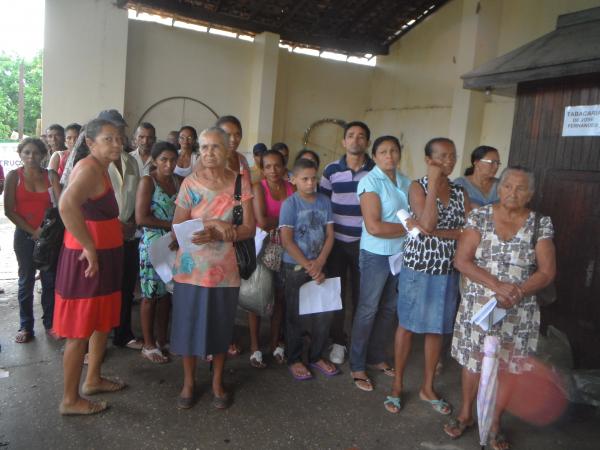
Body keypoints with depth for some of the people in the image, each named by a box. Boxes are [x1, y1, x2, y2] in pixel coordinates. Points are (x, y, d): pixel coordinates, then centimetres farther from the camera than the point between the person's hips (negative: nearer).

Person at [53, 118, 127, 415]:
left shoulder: (101, 168, 14)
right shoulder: (90, 168, -19)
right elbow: (67, 205, -37)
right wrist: (89, 247, -29)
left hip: (104, 257, 10)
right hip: (88, 260, -10)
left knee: (103, 322, 21)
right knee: (80, 331, 2)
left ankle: (93, 380, 38)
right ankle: (70, 400, 17)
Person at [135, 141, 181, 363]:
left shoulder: (178, 181, 9)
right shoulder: (148, 181, -8)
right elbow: (141, 218, -15)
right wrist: (171, 224, -13)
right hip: (153, 244, -5)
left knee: (166, 293, 11)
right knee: (151, 295, 3)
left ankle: (162, 340, 24)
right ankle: (149, 345, 16)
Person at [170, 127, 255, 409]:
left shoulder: (240, 183, -1)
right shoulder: (190, 183, -3)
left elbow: (249, 228, -5)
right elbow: (177, 227, -6)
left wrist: (216, 235, -19)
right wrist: (213, 222, -19)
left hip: (224, 269, 1)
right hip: (191, 267, 0)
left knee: (221, 326, 11)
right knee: (189, 324, 7)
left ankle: (217, 382, 30)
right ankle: (188, 381, 27)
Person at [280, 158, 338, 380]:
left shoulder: (324, 202, 2)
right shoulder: (290, 204, -9)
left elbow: (329, 234, 2)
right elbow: (287, 240, -13)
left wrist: (319, 263, -11)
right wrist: (308, 267, -14)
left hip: (319, 266, 4)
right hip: (295, 267, -4)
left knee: (324, 313, 8)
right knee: (296, 315, 6)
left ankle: (316, 356, 27)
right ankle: (294, 359, 22)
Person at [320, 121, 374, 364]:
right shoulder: (331, 169, 1)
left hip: (364, 242, -1)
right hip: (336, 240, 1)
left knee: (362, 293, 7)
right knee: (336, 292, 9)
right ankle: (338, 341, 23)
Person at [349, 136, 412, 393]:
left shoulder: (405, 182, 6)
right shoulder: (370, 182, -13)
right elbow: (374, 227, -20)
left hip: (401, 254, 6)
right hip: (376, 255, -6)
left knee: (390, 309, 15)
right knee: (368, 310, 4)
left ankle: (377, 356, 33)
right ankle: (358, 366, 18)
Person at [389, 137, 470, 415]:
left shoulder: (460, 192, 6)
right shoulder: (417, 187, -7)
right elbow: (426, 224, -23)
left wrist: (439, 233, -17)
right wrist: (434, 183, -19)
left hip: (447, 271, 5)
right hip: (418, 267, -4)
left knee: (437, 329, 14)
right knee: (408, 325, 7)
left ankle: (428, 387, 29)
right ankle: (397, 384, 24)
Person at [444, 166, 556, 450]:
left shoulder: (541, 224, -2)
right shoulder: (479, 216, -4)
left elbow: (547, 272, -5)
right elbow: (461, 260, -10)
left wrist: (518, 293, -21)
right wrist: (497, 285, -21)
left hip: (519, 313, 0)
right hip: (478, 308, 0)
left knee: (508, 368, 11)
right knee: (472, 362, 14)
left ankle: (494, 424, 33)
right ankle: (466, 414, 36)